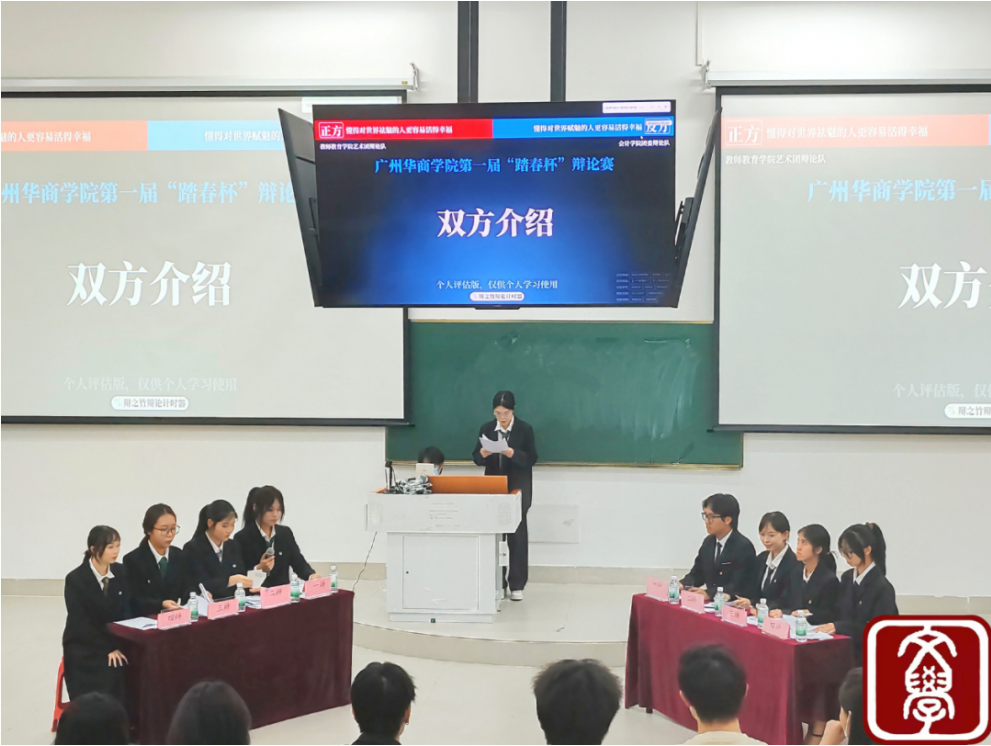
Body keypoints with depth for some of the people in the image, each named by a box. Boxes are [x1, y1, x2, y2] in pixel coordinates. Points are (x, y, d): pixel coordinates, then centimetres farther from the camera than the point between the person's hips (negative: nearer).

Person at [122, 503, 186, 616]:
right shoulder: (132, 560, -3)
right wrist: (161, 604, -24)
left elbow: (184, 591, 11)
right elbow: (133, 602, -9)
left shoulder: (179, 556, 12)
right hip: (144, 619, -4)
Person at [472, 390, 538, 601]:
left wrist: (513, 454, -25)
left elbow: (531, 458, -8)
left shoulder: (525, 429, -4)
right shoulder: (486, 429, 4)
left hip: (518, 489, -3)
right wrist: (482, 454, -19)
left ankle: (517, 585, 4)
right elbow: (476, 458, 4)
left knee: (517, 535, -1)